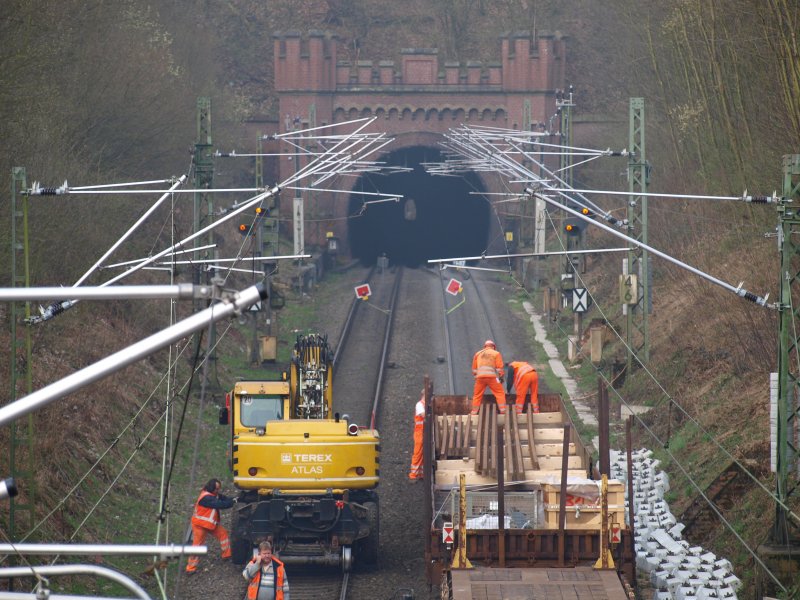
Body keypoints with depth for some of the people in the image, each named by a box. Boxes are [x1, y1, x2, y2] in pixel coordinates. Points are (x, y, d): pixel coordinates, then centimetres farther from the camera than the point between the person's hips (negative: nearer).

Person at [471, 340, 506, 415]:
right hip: (492, 376, -3)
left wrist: (475, 376, 28)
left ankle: (474, 412, 8)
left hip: (480, 377, 3)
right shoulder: (496, 353, 12)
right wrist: (501, 377, 9)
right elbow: (499, 367, 4)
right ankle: (502, 410, -8)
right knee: (500, 393, 3)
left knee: (477, 395, 11)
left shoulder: (478, 354, 21)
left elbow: (474, 367, 20)